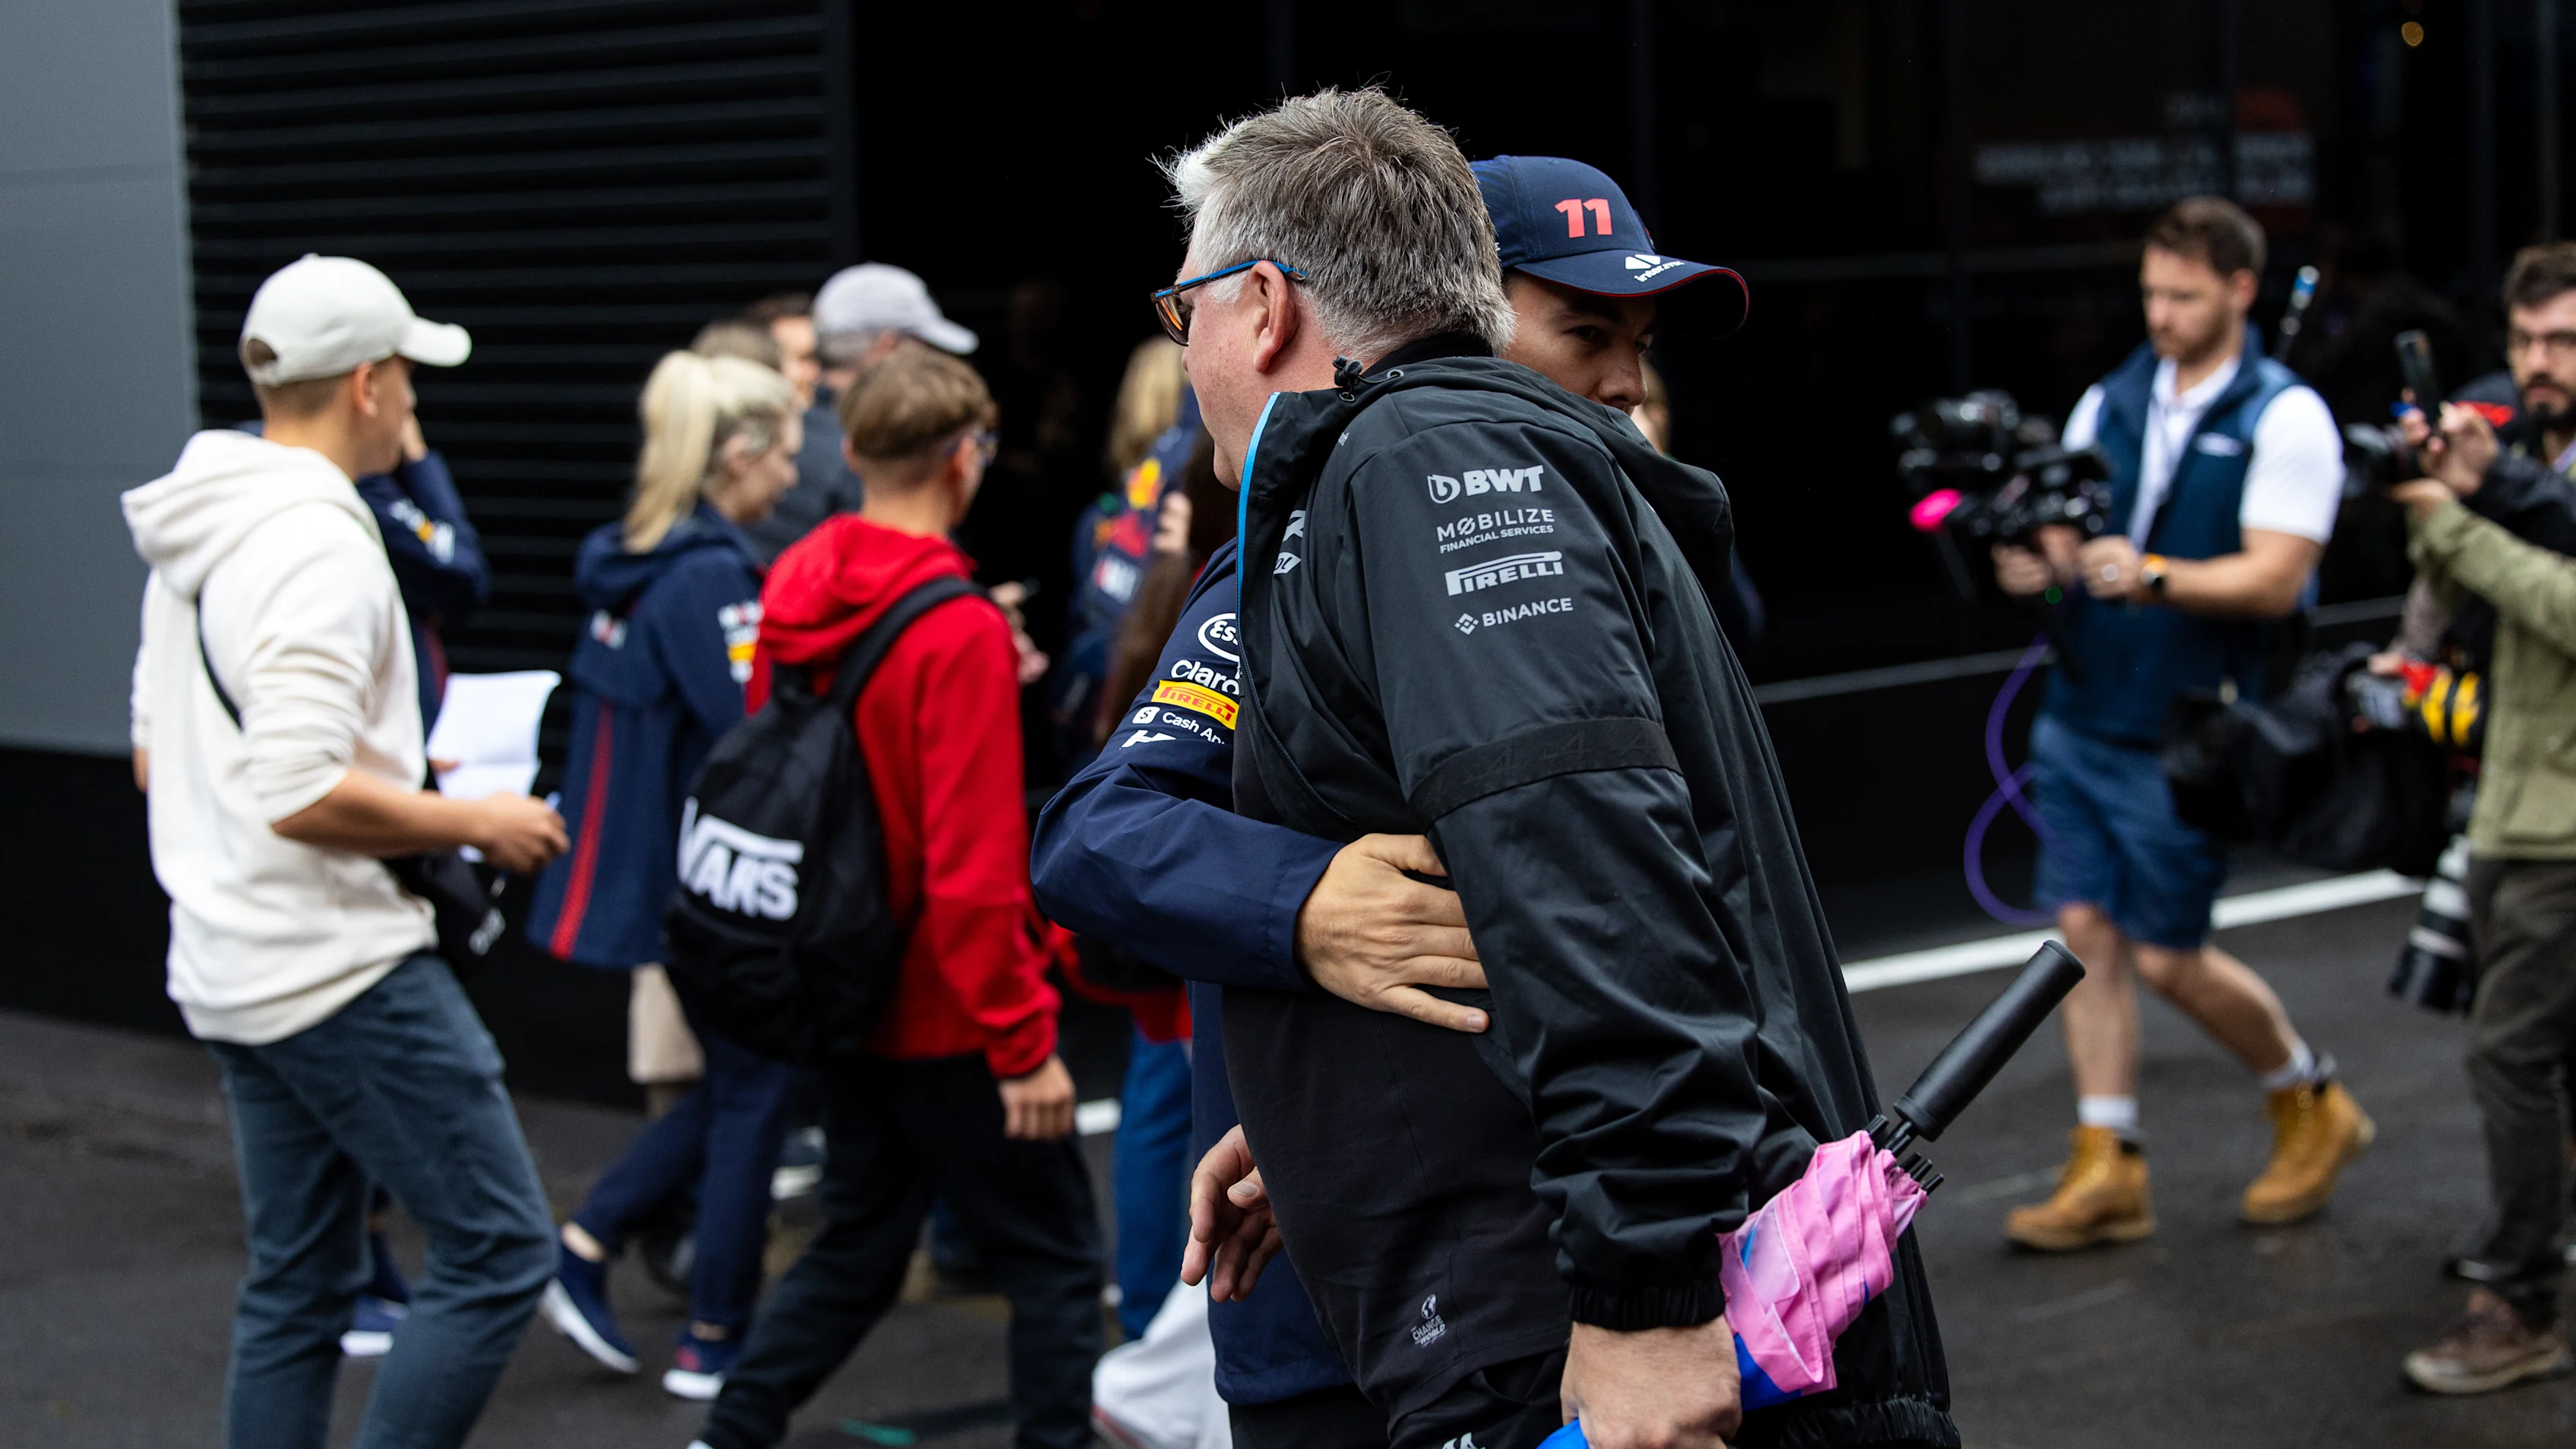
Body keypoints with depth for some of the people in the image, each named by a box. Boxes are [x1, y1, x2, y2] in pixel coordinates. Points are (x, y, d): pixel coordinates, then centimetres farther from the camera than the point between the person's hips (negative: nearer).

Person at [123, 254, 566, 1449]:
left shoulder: (196, 535, 13)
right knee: (497, 1251, -5)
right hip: (341, 965, -10)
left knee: (296, 1284, 15)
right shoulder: (317, 542, -19)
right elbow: (303, 796, -27)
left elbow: (155, 756, 22)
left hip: (236, 975, 10)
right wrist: (474, 823, -14)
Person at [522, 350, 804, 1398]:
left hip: (648, 871, 9)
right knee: (751, 1096, 4)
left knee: (724, 1087, 19)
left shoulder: (637, 563, 9)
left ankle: (585, 1245, 14)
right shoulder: (707, 575, -20)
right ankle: (716, 1345, 11)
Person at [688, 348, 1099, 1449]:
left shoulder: (794, 593, 2)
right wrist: (1024, 1040, -17)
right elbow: (971, 865, -22)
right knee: (1055, 1255, 5)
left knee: (859, 1245, 19)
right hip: (949, 1016, -7)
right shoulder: (959, 631, -20)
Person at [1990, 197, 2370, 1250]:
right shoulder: (2110, 402, 10)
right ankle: (2107, 1170, 10)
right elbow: (2067, 535, 10)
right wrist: (2034, 559, -14)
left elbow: (2274, 580, -16)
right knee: (2087, 932, 3)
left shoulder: (2285, 420, -8)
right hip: (2080, 716, 6)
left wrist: (2151, 575, -30)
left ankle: (2313, 1102, 24)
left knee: (2167, 957, -1)